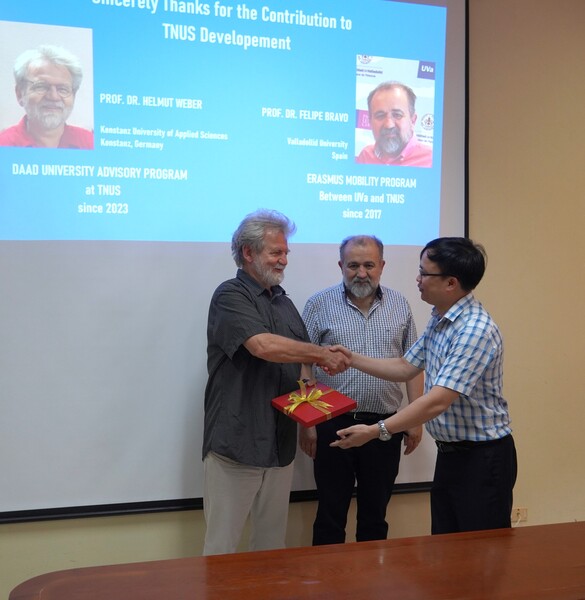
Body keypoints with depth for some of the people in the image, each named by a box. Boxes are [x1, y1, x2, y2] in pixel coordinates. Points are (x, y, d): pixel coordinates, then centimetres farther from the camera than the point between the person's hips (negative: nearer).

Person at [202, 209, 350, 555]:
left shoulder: (284, 302, 15)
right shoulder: (230, 296, -8)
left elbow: (301, 357, 23)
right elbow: (264, 346, -23)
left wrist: (306, 381, 0)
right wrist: (323, 354, -13)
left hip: (280, 442, 7)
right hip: (236, 442, -7)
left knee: (272, 543, 13)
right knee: (222, 545, 0)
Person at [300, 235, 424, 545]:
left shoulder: (399, 305, 7)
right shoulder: (320, 304, -2)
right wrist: (306, 423, -5)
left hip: (385, 425, 2)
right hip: (333, 424, -2)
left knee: (375, 517, 14)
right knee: (331, 515, 8)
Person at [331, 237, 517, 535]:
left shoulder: (476, 330, -25)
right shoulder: (438, 321, 6)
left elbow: (437, 401, -29)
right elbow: (406, 368, 15)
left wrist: (376, 431, -30)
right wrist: (353, 359, 5)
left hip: (483, 457, -9)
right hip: (449, 452, 9)